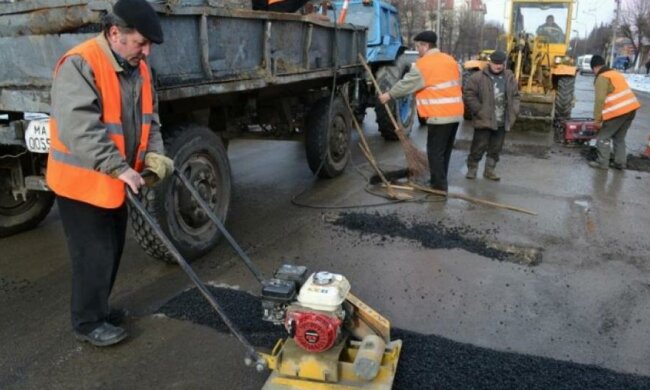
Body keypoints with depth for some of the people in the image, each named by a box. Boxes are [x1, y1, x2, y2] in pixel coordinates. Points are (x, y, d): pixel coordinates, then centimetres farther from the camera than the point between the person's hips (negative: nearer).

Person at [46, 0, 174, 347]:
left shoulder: (138, 68, 5)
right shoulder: (80, 64, -22)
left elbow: (149, 117, 10)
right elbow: (79, 127, -31)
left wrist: (153, 153, -6)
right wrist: (120, 168, -32)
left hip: (115, 182, 8)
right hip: (82, 182, -8)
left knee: (112, 250, 18)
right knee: (94, 255, 1)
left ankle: (98, 309, 36)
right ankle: (87, 323, 20)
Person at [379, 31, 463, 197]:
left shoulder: (423, 64, -10)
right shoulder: (450, 60, 14)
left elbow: (406, 84, -5)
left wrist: (389, 95, 8)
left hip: (440, 115, -8)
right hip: (455, 113, 9)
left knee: (435, 152, -1)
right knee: (445, 151, 17)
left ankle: (439, 190, 1)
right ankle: (439, 184, 28)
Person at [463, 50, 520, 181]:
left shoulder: (509, 77, 8)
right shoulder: (478, 77, -7)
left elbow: (515, 96, 15)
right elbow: (468, 95, -9)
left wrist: (513, 112, 3)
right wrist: (479, 111, -13)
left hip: (502, 121, 5)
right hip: (484, 120, -4)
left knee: (496, 148, 11)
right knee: (479, 146, 0)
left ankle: (489, 169, 24)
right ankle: (472, 168, 16)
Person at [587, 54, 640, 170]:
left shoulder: (602, 77, -8)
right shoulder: (616, 73, 21)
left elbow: (600, 100, -16)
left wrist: (597, 120, -11)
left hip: (618, 112, -9)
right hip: (631, 108, 9)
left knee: (603, 137, 4)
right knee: (619, 137, 19)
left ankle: (602, 163, 7)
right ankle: (620, 163, 21)